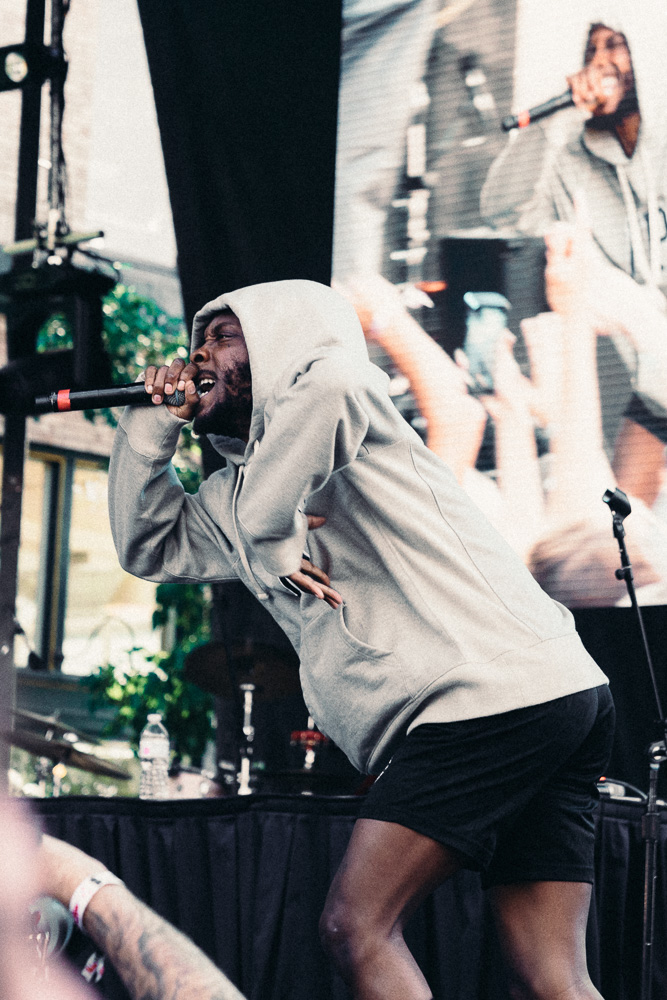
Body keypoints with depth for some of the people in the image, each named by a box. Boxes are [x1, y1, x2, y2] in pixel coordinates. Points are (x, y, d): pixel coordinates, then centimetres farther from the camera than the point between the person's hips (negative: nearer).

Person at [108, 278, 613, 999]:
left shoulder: (341, 377, 3)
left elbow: (327, 384, -22)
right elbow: (146, 544, 36)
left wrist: (270, 540, -13)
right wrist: (154, 421, 24)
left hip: (492, 690, -9)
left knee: (356, 927, -12)